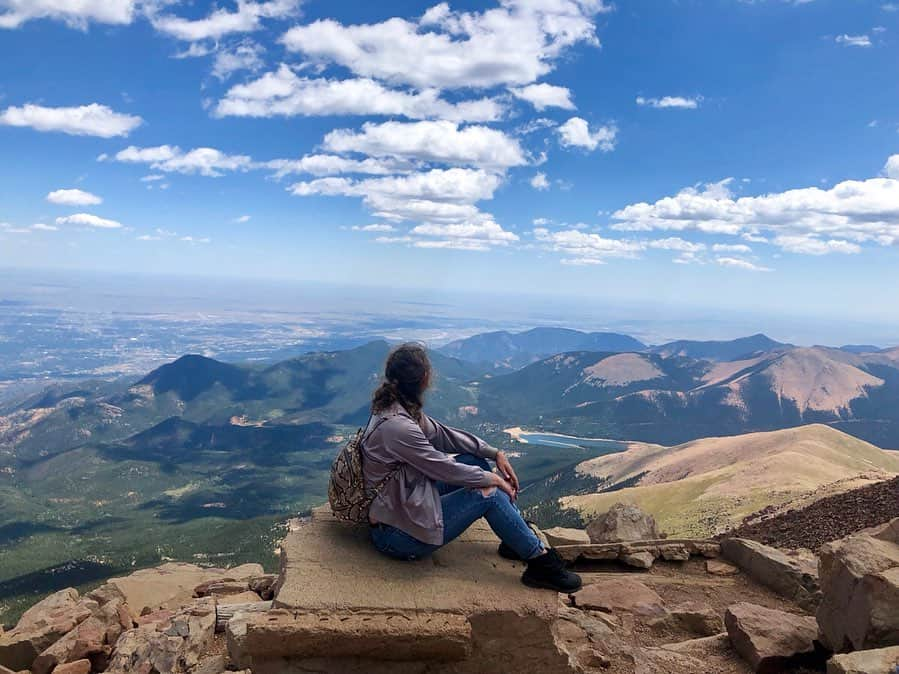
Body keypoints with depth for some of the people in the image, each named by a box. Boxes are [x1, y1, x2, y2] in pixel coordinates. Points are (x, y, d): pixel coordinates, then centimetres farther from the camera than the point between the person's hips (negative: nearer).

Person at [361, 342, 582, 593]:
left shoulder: (399, 409, 1)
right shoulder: (396, 426, -29)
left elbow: (443, 434, 9)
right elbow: (444, 469, -22)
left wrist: (495, 453, 3)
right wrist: (492, 479, -7)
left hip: (404, 504, 10)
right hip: (399, 537, -10)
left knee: (475, 460, 7)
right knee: (488, 494, -13)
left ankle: (518, 539, 14)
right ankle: (541, 562, 3)